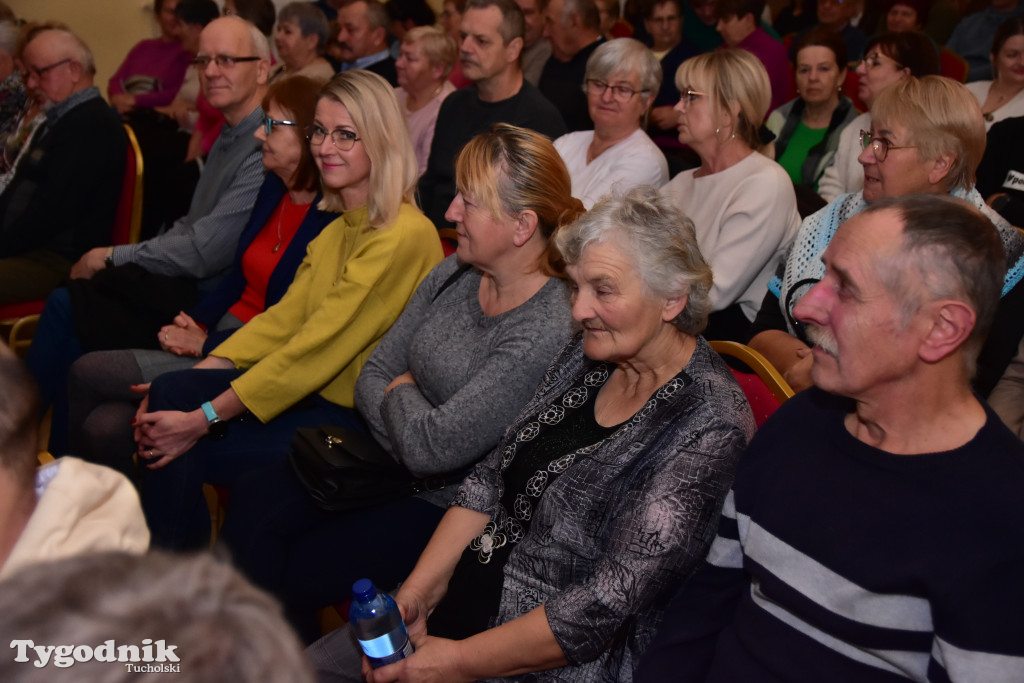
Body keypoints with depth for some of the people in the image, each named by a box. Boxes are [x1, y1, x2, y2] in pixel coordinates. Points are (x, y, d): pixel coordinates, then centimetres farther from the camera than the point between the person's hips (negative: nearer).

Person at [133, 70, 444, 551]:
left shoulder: (404, 236, -20)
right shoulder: (340, 228, 11)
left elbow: (321, 347, -22)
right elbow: (284, 318, 8)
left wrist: (206, 417, -19)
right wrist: (189, 381, -3)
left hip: (358, 419, -8)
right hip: (310, 390, 8)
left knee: (183, 453, -14)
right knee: (170, 391, -8)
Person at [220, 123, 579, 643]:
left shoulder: (544, 333, -26)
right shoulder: (453, 276, 0)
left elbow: (432, 448, -28)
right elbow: (373, 375, 5)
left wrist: (401, 394, -8)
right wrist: (407, 428, -14)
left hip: (450, 508, -7)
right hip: (392, 465, 8)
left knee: (294, 571, -10)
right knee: (254, 500, -7)